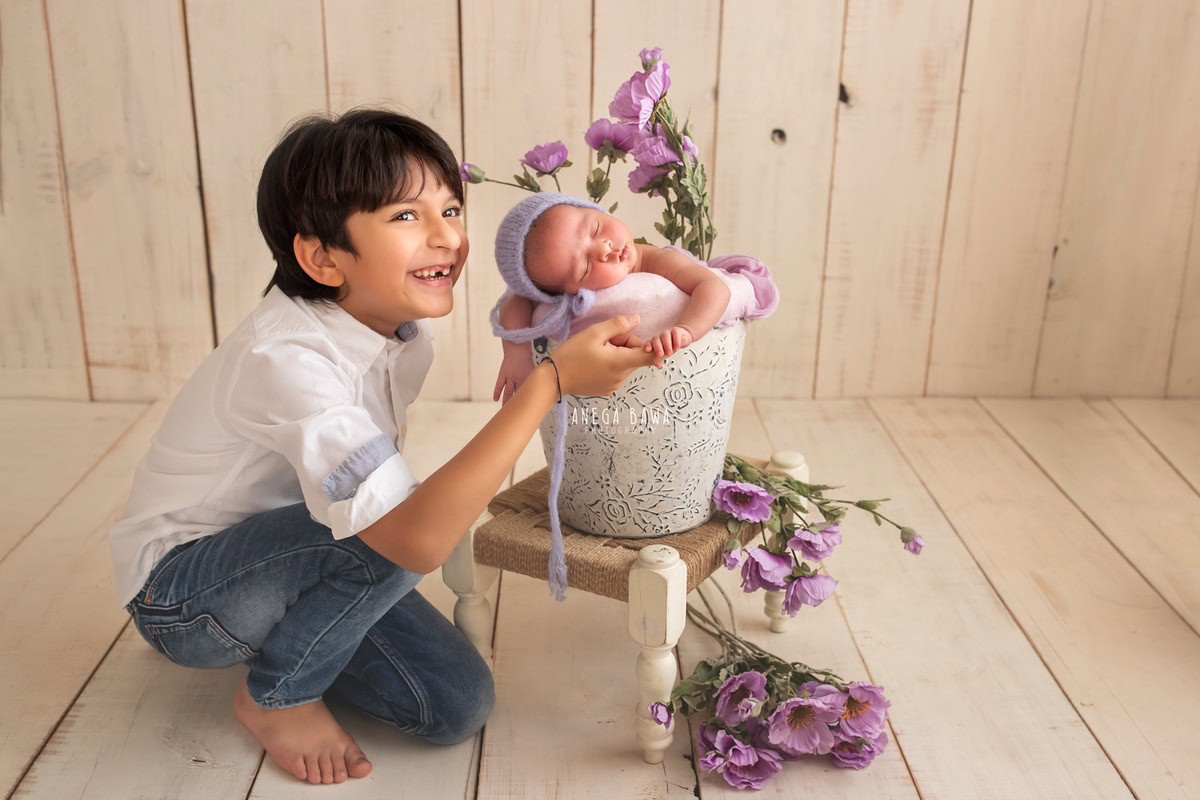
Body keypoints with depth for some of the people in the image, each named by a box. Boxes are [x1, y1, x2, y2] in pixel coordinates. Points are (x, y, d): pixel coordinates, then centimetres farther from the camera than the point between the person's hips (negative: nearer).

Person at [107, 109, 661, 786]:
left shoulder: (402, 329, -9)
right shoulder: (286, 360, -34)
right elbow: (418, 540, -44)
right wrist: (552, 381, -43)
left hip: (287, 561, 7)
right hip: (179, 594, -6)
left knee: (460, 705, -7)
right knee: (394, 531, -33)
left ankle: (285, 640, 14)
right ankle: (276, 694, -6)